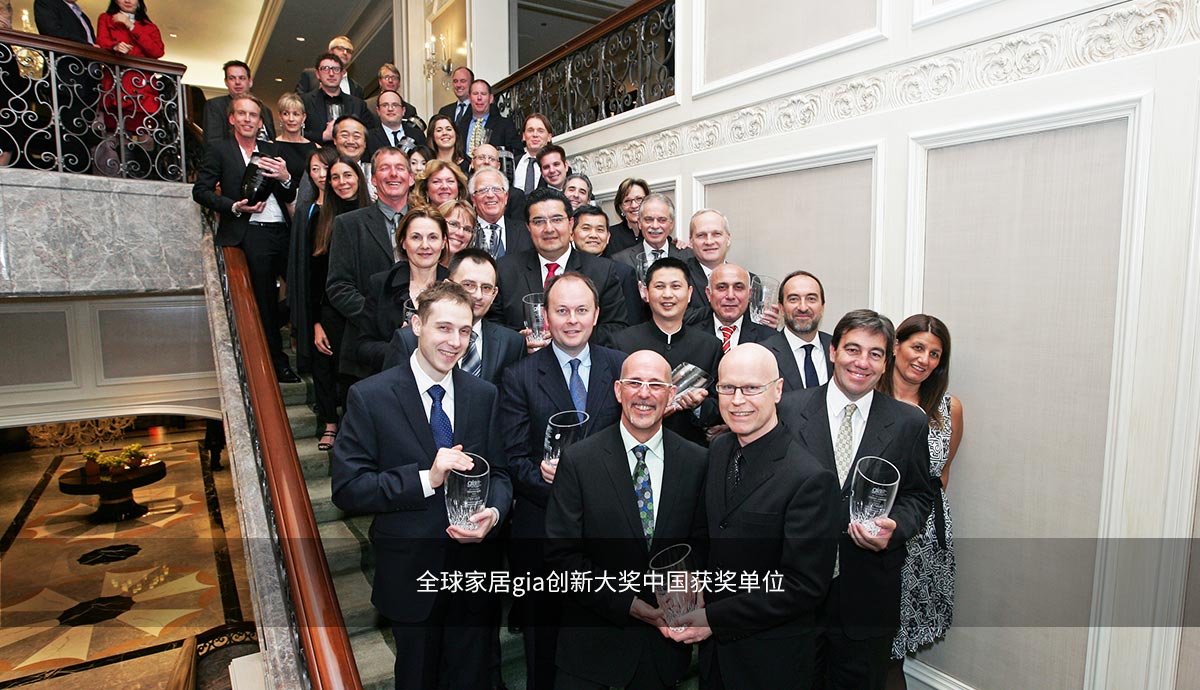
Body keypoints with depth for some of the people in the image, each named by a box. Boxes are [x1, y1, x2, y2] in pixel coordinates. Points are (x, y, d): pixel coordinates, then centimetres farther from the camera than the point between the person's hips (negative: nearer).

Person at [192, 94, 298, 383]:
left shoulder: (272, 150, 20)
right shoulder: (220, 150, 8)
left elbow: (290, 198, 16)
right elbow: (200, 191, 4)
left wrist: (285, 178, -4)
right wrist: (234, 206, -10)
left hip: (282, 231, 4)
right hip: (251, 233, -4)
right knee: (265, 301, -2)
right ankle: (278, 362, 8)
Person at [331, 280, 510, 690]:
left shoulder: (484, 395, -3)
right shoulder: (370, 397, -14)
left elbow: (499, 472, 3)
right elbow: (347, 489, -16)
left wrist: (493, 512, -19)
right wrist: (426, 478, -27)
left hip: (475, 569, 2)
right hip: (410, 574, -2)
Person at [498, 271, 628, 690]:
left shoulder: (621, 368, 1)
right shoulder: (519, 378, -4)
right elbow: (514, 459, -7)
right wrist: (550, 479, -24)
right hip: (542, 530, -1)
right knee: (543, 642, 18)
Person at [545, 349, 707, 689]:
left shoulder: (697, 462, -5)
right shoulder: (578, 460, -12)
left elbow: (703, 543, 3)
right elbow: (561, 554, -12)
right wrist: (624, 604, -17)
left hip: (666, 639, 2)